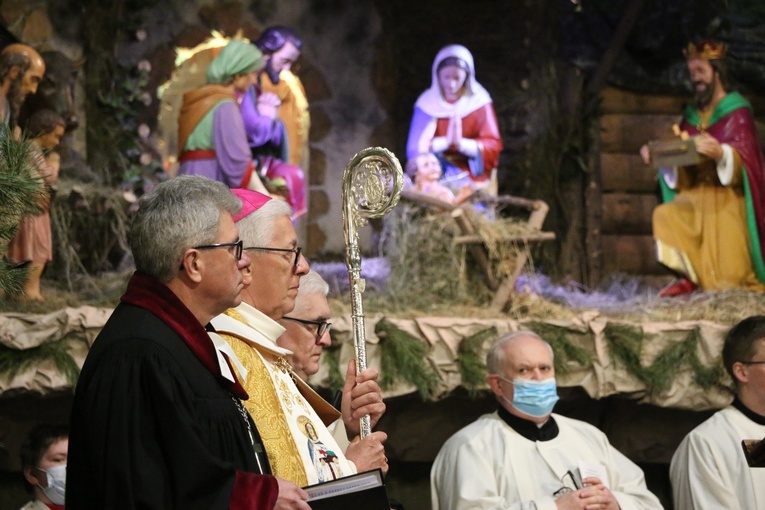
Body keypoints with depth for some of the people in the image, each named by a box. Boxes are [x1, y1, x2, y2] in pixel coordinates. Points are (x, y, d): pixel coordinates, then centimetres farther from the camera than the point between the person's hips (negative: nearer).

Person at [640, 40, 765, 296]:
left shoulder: (737, 110, -4)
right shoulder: (692, 114, 13)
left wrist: (721, 153, -38)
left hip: (726, 199, -5)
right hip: (694, 196, 5)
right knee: (665, 215, -25)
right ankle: (690, 277, -14)